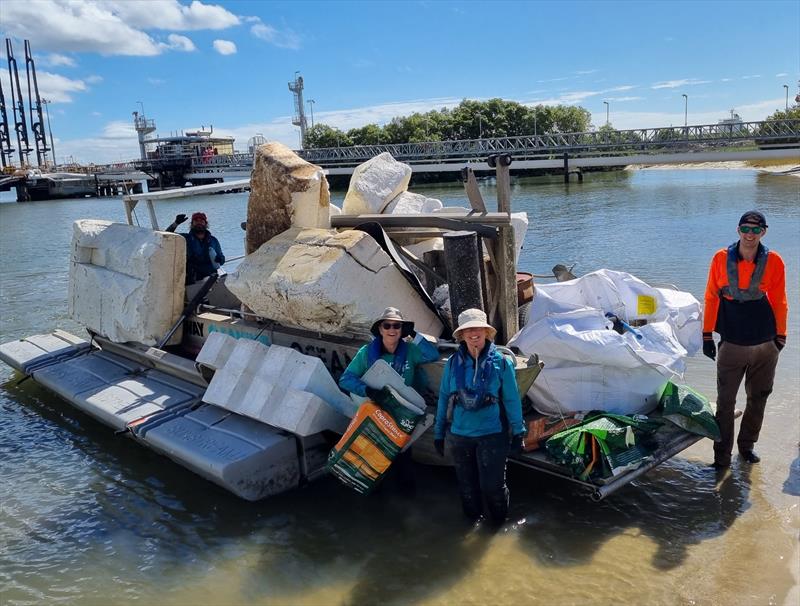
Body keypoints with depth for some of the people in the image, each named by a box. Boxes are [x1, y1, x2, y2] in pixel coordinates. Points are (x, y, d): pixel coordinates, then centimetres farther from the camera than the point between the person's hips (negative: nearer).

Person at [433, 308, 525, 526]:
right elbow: (444, 398, 6)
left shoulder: (501, 362, -7)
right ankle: (473, 518, 39)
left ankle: (499, 519, 28)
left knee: (492, 484, 0)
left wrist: (518, 432, 1)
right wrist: (439, 432, 9)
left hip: (492, 434, -2)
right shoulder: (453, 363, -1)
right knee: (467, 483, 15)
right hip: (459, 435, 3)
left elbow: (512, 400, -1)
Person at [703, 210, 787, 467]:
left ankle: (747, 445, 33)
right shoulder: (721, 258, -5)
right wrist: (707, 335, 2)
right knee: (725, 402, 2)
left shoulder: (773, 261, -3)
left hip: (765, 345, 2)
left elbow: (779, 301, 5)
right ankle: (722, 455, 13)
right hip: (731, 344, -1)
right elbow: (712, 298, 1)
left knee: (758, 398, 15)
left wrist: (780, 335, 9)